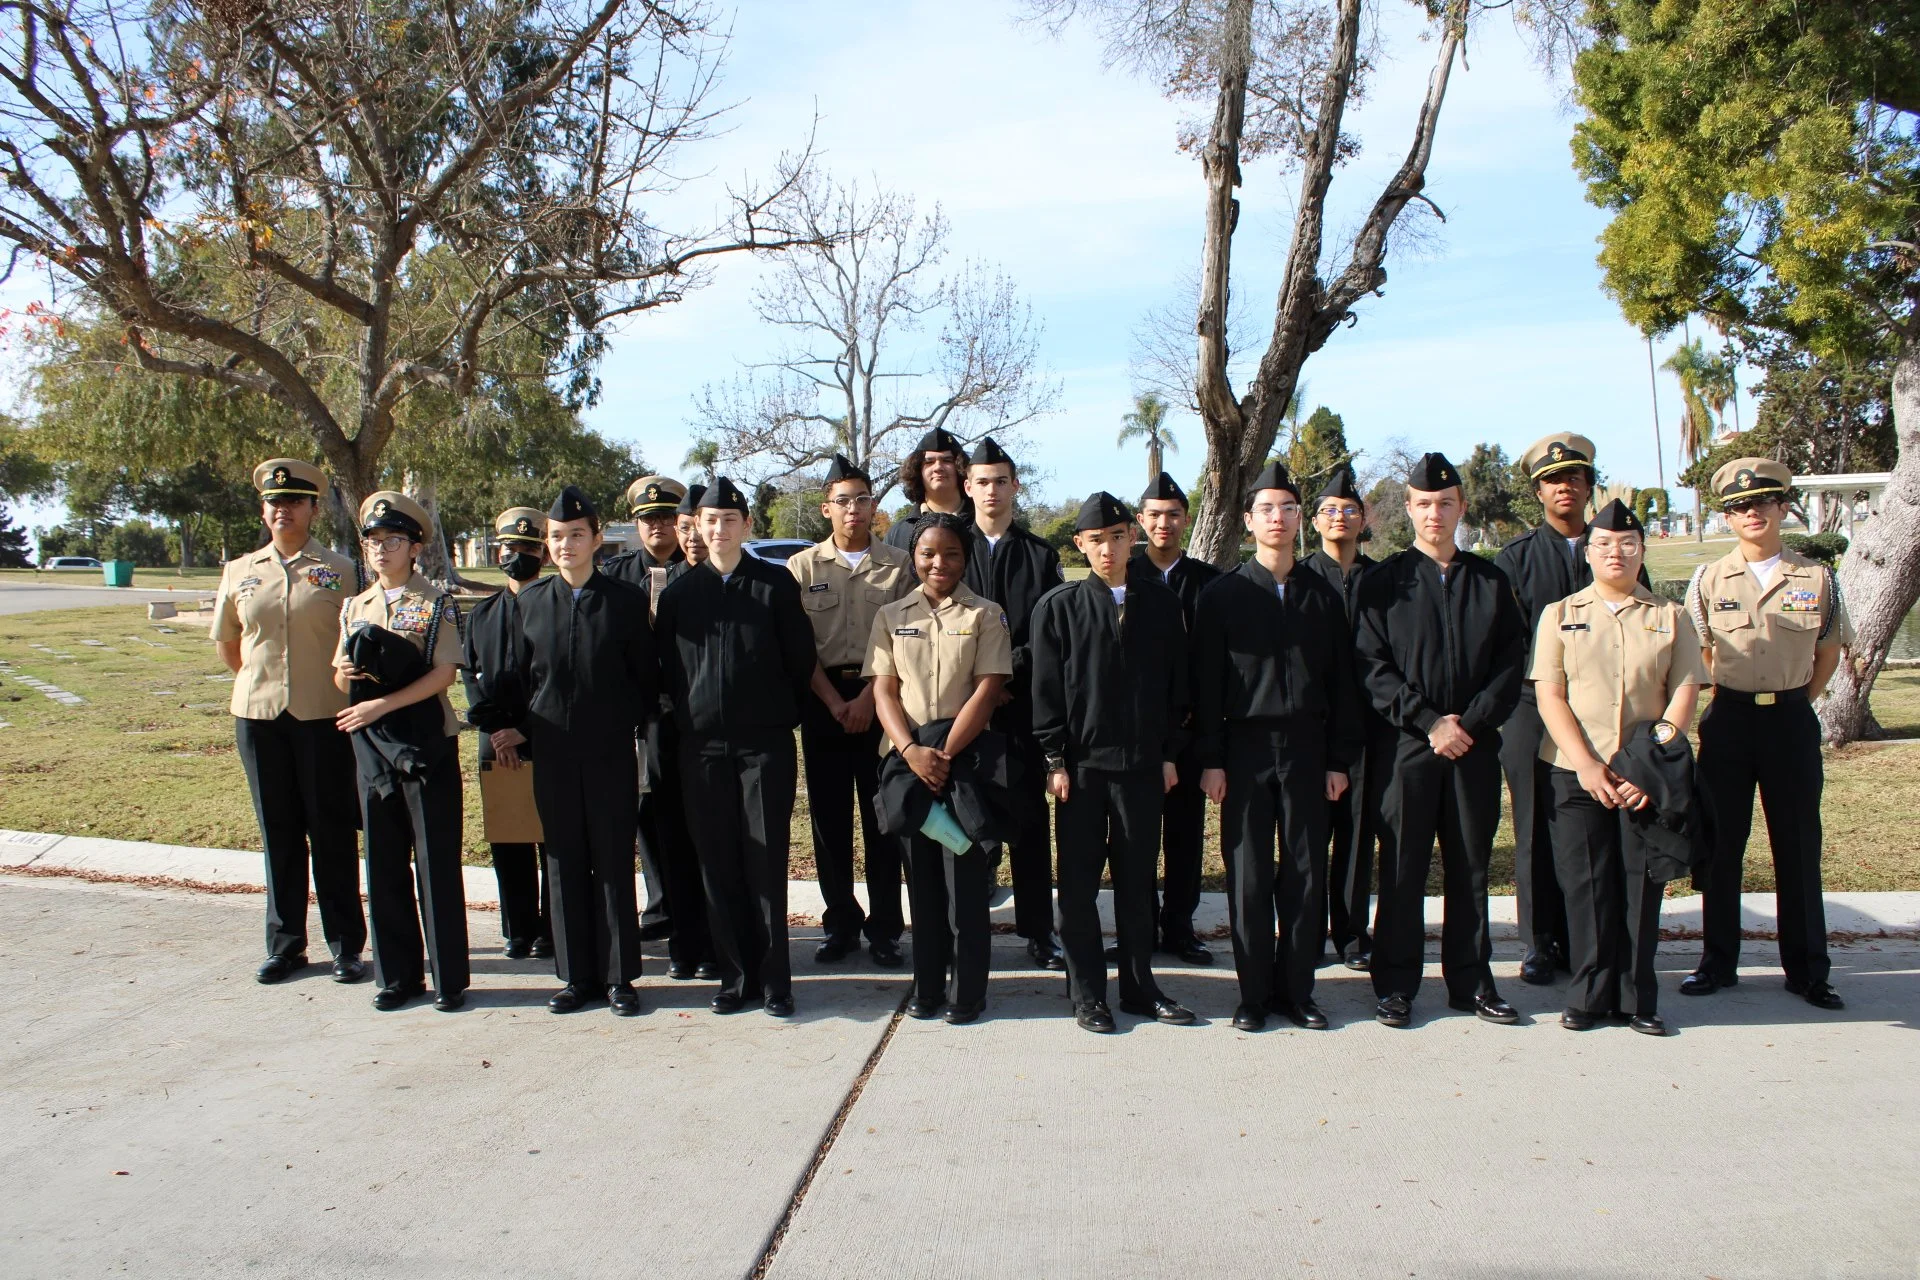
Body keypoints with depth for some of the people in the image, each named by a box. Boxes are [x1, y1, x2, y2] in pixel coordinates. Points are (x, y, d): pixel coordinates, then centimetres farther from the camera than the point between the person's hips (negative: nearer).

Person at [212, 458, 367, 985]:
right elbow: (225, 640, 21)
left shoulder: (339, 570, -1)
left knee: (332, 832, 3)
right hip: (258, 717, 3)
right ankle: (285, 944, 21)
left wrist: (356, 699, -1)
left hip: (324, 717, -3)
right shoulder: (240, 572, 9)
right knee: (278, 833, 10)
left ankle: (346, 944, 12)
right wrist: (257, 683, 15)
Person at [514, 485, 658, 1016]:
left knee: (614, 866, 3)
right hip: (553, 753, 3)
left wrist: (638, 722, -1)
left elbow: (646, 673, 3)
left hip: (612, 753, -2)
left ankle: (619, 976, 13)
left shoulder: (627, 599, -2)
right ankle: (577, 976, 19)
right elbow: (520, 673, 12)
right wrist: (523, 729, 8)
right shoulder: (529, 600, 6)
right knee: (564, 866, 8)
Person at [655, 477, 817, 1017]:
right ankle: (735, 974, 16)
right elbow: (667, 667, 14)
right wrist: (688, 713, 10)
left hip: (765, 743, -2)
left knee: (767, 861, -1)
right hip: (702, 745, 3)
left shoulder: (776, 583, 1)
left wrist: (780, 712, 7)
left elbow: (800, 657, 4)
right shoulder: (678, 592, 8)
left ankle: (774, 979, 8)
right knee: (718, 865, 6)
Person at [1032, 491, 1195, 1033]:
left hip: (1143, 764, 2)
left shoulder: (1162, 603, 5)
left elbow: (1176, 683, 8)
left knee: (1137, 880, 10)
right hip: (1080, 764, -1)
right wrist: (1055, 761, -6)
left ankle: (1139, 986, 23)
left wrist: (1170, 753, 5)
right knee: (1079, 883, 5)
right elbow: (1045, 690, -2)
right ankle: (1087, 993, 16)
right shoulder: (1058, 606, -1)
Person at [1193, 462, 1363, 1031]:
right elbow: (1207, 683, 0)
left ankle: (1297, 989, 17)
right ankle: (1255, 992, 13)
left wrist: (1340, 759, 3)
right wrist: (1211, 760, -6)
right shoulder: (1223, 595, 2)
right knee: (1249, 877, 2)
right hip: (1246, 749, -2)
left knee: (1306, 873, 5)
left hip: (1306, 748, 2)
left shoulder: (1322, 595, 8)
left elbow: (1342, 681, 8)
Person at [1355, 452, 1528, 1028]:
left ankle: (1471, 980, 21)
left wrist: (1471, 722, -9)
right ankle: (1395, 984, 12)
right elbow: (1373, 667, -4)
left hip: (1475, 745, 2)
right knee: (1402, 868, 2)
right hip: (1407, 745, -2)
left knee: (1471, 867, 9)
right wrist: (1429, 723, -12)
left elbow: (1512, 662, 4)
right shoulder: (1384, 582, 2)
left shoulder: (1491, 581, 10)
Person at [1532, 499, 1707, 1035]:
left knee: (1642, 885, 3)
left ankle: (1641, 999, 14)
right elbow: (1549, 695, -1)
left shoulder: (1671, 617, 8)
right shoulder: (1560, 615, 6)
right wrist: (1587, 766, -12)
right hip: (1575, 772, 0)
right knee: (1585, 885, 2)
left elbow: (1684, 694, 1)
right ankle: (1589, 995, 13)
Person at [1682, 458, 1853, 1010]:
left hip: (1792, 720, 0)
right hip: (1728, 720, 0)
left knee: (1799, 846, 6)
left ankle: (1807, 970, 16)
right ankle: (1717, 962, 16)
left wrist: (1793, 703, 8)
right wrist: (1736, 697, 8)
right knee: (1721, 845, 5)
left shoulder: (1817, 579, 0)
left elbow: (1829, 653, 11)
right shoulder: (1708, 580, 0)